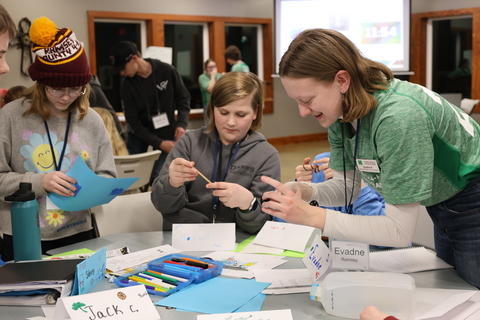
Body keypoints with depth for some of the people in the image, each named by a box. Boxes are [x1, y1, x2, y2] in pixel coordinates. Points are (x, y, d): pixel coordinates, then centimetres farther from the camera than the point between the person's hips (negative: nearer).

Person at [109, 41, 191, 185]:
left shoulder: (167, 71, -13)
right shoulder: (126, 85, -11)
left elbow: (183, 99, -1)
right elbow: (133, 121, -10)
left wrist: (181, 124, -17)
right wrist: (159, 143, -18)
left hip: (167, 134, -1)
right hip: (139, 135, 2)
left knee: (158, 178, -14)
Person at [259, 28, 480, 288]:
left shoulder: (397, 117, -37)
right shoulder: (341, 111, -12)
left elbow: (400, 231, -33)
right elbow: (347, 186, -2)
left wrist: (311, 216, -36)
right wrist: (305, 192, -23)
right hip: (442, 205, 7)